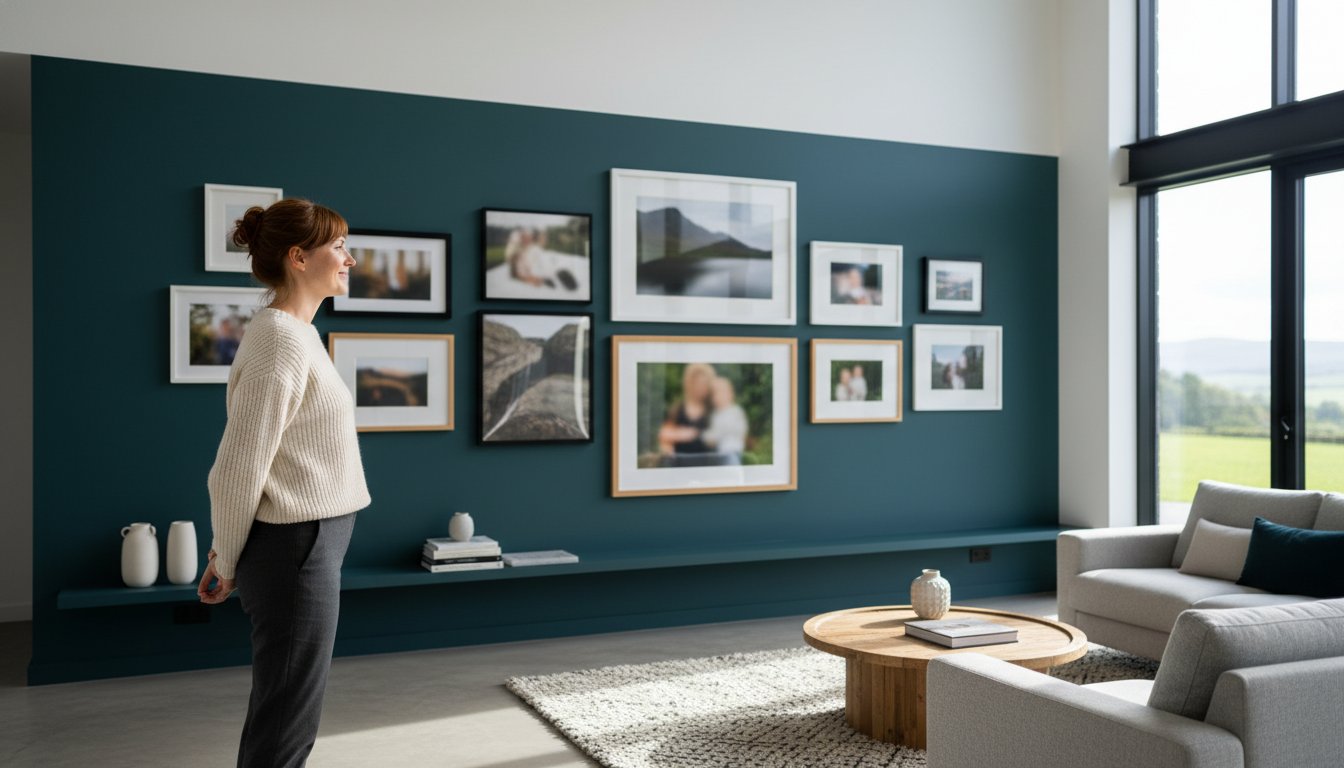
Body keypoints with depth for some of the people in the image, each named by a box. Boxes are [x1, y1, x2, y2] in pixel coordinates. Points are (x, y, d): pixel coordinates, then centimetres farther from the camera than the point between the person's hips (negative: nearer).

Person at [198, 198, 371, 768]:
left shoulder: (294, 332, 11)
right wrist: (227, 564, -7)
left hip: (307, 545, 9)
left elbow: (250, 461, 15)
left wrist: (229, 554, 15)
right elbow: (238, 469, -20)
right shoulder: (283, 343, -19)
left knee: (289, 715, 19)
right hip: (295, 550, -9)